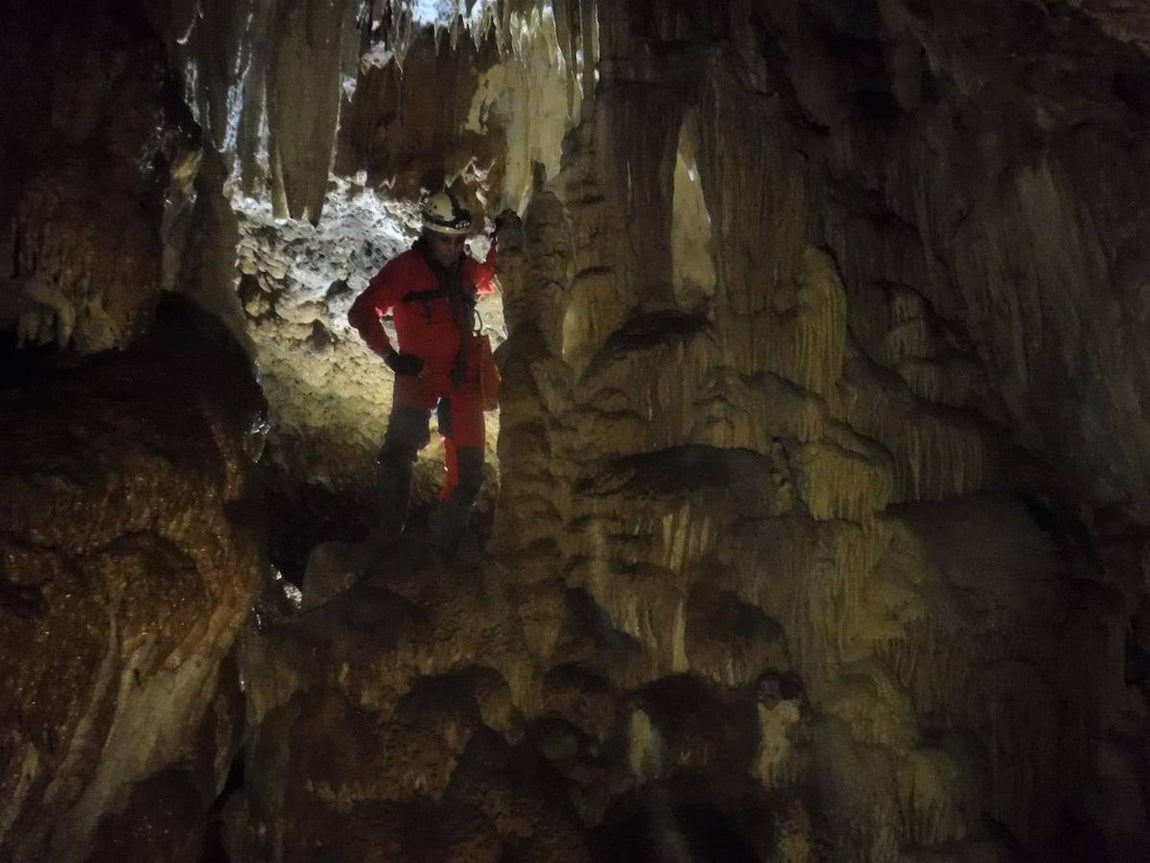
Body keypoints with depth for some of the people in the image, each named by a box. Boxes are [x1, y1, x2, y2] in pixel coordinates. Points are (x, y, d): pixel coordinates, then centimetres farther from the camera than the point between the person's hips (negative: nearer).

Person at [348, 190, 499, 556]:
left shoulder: (466, 268, 9)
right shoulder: (405, 268, -7)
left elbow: (489, 281, 34)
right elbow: (363, 312, -8)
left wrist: (500, 243, 20)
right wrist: (392, 356, -15)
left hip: (463, 379, 5)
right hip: (420, 376, -5)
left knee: (468, 471, 4)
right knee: (398, 453, -23)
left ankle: (442, 550, 19)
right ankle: (388, 539, -10)